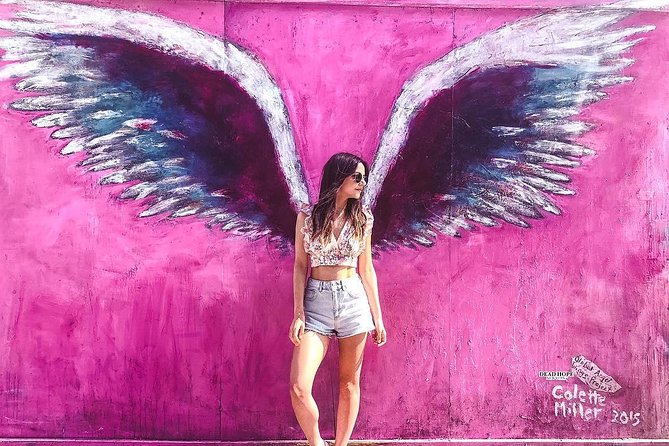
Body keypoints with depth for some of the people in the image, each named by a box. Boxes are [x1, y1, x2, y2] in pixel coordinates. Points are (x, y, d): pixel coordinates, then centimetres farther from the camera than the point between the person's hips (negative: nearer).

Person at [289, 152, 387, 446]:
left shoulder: (362, 218, 5)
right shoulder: (307, 214, 1)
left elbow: (366, 270, 8)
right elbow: (300, 266, 1)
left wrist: (377, 317, 8)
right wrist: (298, 313, -6)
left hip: (354, 300, 1)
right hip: (316, 301, -1)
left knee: (349, 383, 8)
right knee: (299, 388, -9)